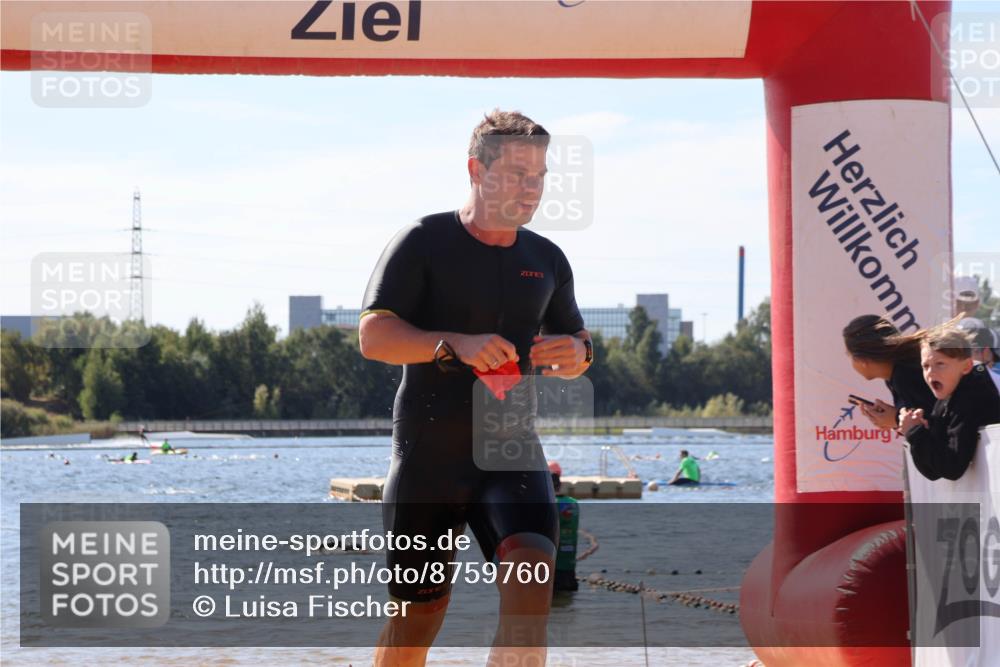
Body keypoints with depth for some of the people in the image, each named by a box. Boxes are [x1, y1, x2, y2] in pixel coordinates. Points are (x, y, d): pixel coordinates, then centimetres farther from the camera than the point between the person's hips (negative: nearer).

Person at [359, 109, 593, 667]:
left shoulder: (546, 260, 11)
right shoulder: (424, 243, -3)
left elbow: (573, 341, 23)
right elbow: (373, 335, -13)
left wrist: (577, 352, -3)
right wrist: (457, 344, -28)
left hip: (514, 453, 3)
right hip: (428, 455, -3)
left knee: (532, 575, -24)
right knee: (416, 619, 5)